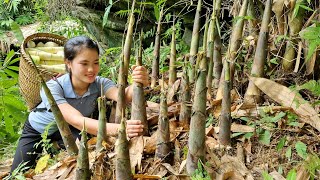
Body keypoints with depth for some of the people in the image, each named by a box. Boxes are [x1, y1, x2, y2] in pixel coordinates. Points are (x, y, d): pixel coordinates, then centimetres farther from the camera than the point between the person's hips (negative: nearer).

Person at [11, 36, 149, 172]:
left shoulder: (99, 84, -29)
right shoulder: (52, 88, -40)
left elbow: (122, 96, -49)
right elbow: (77, 120, -53)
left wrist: (137, 84, -73)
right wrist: (117, 129, -69)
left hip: (68, 130, 2)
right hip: (38, 130, -2)